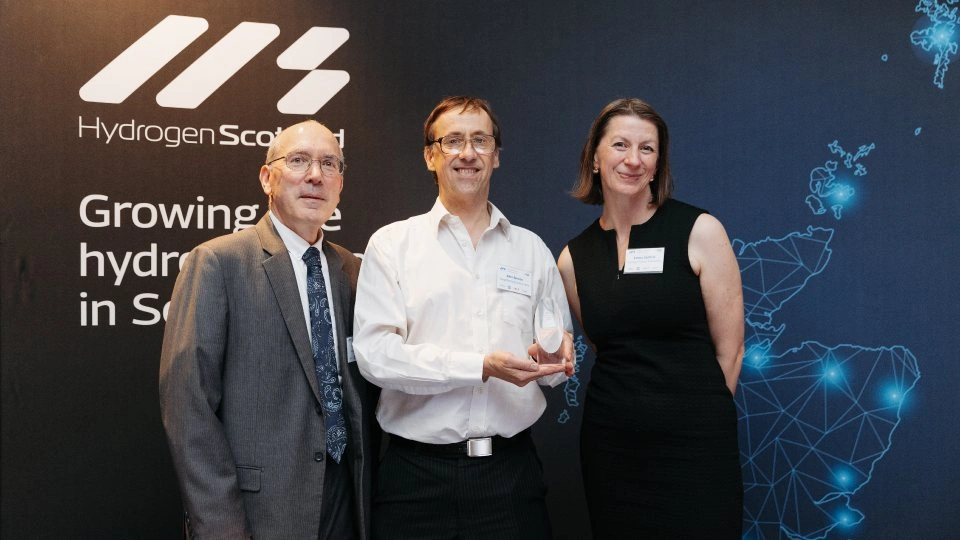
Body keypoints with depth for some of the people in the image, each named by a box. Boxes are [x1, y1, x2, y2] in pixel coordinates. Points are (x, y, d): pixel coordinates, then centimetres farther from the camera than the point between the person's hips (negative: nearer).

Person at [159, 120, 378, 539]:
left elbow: (364, 387, 11)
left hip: (348, 501, 5)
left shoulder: (353, 271, 8)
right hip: (260, 506, -5)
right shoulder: (217, 263, -8)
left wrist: (370, 489, 5)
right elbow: (187, 399, -14)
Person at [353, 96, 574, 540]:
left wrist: (557, 358, -11)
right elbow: (374, 353, -11)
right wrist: (483, 366, -16)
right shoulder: (392, 244, 1)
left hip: (511, 470, 2)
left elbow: (557, 365, 12)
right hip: (417, 473, -2)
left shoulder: (531, 249, 9)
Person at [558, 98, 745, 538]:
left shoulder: (699, 231, -6)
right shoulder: (573, 258, 3)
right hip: (609, 444, 3)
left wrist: (699, 419, 3)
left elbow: (729, 350, -3)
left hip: (696, 444, -3)